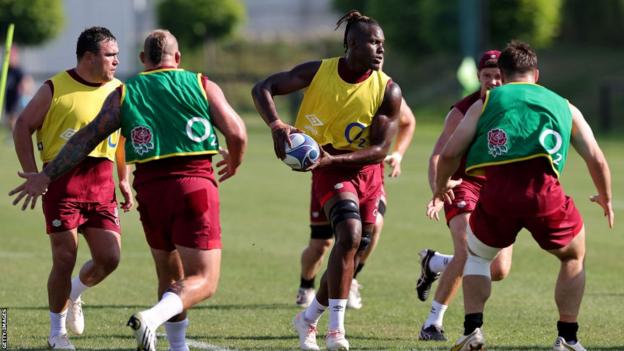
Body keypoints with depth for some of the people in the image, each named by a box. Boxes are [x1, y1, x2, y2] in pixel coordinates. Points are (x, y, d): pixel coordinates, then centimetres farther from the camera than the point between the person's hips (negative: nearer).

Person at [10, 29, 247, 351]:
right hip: (195, 184, -3)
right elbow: (236, 133, 1)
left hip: (149, 188, 3)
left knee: (169, 276, 21)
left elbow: (87, 138, 5)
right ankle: (152, 317, -29)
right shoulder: (202, 85, 7)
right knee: (203, 281, -3)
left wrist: (47, 176, 11)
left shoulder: (124, 93, 11)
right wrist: (234, 163, 23)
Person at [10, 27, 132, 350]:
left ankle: (74, 295, 28)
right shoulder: (56, 89, -4)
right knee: (65, 259, -5)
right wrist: (32, 175, -6)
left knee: (109, 257, -4)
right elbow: (22, 127, 0)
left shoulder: (117, 91, 10)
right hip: (63, 180, -4)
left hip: (101, 181, 5)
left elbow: (123, 135, 22)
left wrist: (124, 180, 17)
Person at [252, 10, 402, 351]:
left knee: (351, 250, 10)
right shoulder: (318, 72, -10)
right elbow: (263, 88, -10)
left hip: (367, 169, 4)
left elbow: (380, 149, -13)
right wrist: (276, 124, -30)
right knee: (350, 233, -27)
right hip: (329, 165, -4)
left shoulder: (388, 91, -9)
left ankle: (309, 318, 35)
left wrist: (333, 159, -28)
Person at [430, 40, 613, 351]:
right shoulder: (563, 106, 27)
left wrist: (441, 188, 36)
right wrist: (605, 198, 38)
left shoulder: (485, 103, 23)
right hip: (543, 191, 0)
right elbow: (595, 158, 21)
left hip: (496, 191, 0)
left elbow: (449, 154, 17)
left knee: (476, 256, 29)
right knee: (573, 257, 27)